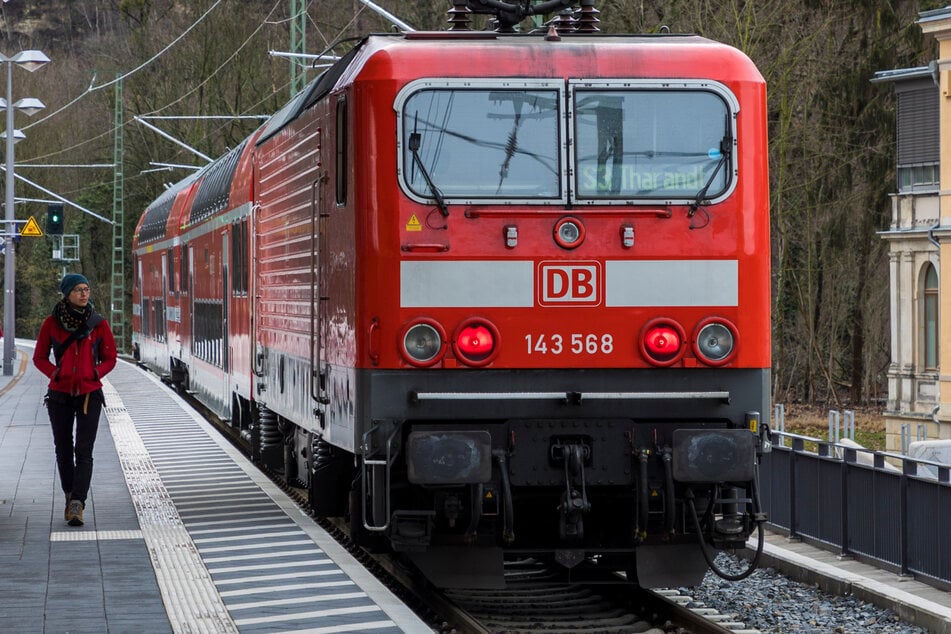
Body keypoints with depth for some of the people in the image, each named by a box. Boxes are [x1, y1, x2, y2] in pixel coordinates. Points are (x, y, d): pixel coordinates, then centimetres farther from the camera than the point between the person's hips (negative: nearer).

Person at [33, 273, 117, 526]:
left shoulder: (99, 324, -1)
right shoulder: (52, 323, -1)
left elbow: (109, 359, 9)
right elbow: (40, 357, 8)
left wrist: (95, 373, -9)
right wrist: (55, 373, -9)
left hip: (90, 393, -1)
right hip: (60, 394, 1)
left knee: (84, 451, -10)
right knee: (63, 449, 10)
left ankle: (77, 504, -16)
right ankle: (70, 496, 28)